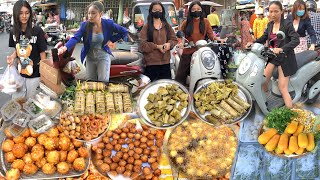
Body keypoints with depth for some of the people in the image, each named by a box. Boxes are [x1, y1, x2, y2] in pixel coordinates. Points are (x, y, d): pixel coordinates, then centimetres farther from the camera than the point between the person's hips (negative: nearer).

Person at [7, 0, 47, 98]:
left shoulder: (37, 31, -13)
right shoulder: (14, 32, 0)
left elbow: (42, 52, -9)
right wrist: (12, 57, -8)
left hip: (35, 74, -4)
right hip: (19, 72, 4)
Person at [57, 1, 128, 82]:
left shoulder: (108, 24, -15)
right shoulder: (85, 25, -13)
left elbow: (124, 32, -5)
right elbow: (75, 38, -24)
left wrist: (111, 40, -9)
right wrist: (65, 48, -42)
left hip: (103, 57, -2)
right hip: (90, 57, 2)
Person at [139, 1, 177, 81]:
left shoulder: (167, 26, 11)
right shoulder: (146, 27, 0)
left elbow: (174, 39, 13)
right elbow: (142, 45, -6)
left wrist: (169, 44, -9)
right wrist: (157, 46, -14)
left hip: (165, 62, 4)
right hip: (151, 63, -3)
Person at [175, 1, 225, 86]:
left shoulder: (205, 22, 4)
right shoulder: (186, 23, 1)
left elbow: (211, 34, 5)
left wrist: (218, 39, -13)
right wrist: (180, 43, -14)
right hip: (188, 52, -1)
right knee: (181, 76, 2)